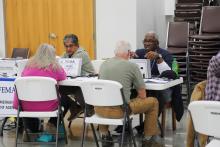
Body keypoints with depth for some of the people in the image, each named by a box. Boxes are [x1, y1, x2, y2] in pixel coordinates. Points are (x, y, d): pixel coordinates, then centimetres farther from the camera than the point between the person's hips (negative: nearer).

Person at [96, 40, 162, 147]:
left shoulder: (103, 64, 10)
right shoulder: (132, 66, -3)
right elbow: (142, 96, 1)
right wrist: (132, 102, 22)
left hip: (100, 109, 5)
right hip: (120, 110, -4)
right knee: (153, 102, 16)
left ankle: (104, 135, 34)